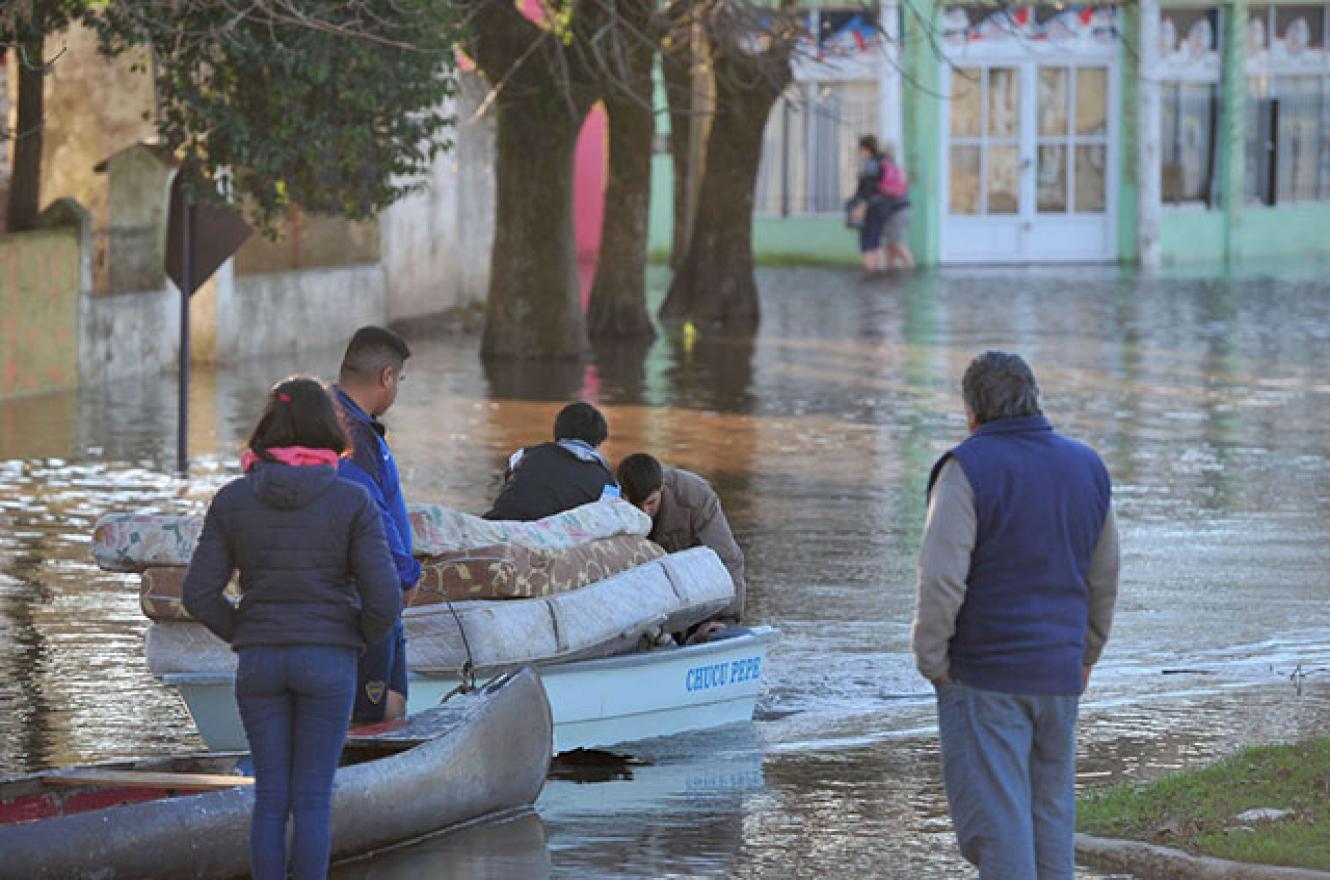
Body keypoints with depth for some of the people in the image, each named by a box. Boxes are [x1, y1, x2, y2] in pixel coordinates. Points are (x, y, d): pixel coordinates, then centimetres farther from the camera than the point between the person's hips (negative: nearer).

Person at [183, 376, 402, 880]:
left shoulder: (233, 500, -3)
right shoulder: (353, 503, -9)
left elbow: (200, 595, -3)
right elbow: (383, 600, -13)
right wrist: (358, 639, 8)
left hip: (259, 666, 2)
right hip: (328, 665, -2)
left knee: (271, 799, 10)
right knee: (313, 800, 4)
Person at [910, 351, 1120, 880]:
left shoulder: (969, 469, -12)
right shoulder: (1086, 468, 7)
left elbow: (942, 579, -19)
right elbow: (1103, 579, 15)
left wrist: (931, 659, -9)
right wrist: (1086, 654, 25)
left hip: (984, 672, -6)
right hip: (1059, 676, 6)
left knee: (994, 816, -4)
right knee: (1051, 811, 14)